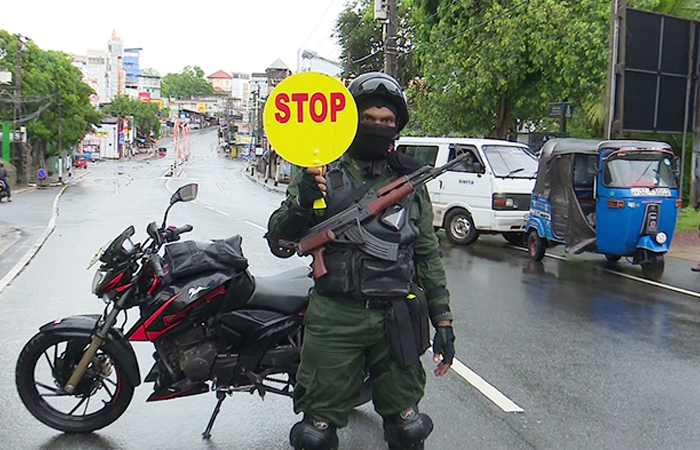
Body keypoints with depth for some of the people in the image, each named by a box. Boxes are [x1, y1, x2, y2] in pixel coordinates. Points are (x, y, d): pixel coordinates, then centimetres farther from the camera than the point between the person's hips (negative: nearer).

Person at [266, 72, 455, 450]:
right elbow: (279, 243, -2)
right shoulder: (321, 171, 2)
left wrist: (443, 321, 11)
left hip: (398, 319, 3)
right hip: (335, 317, -2)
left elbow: (428, 254, 15)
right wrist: (303, 200, -21)